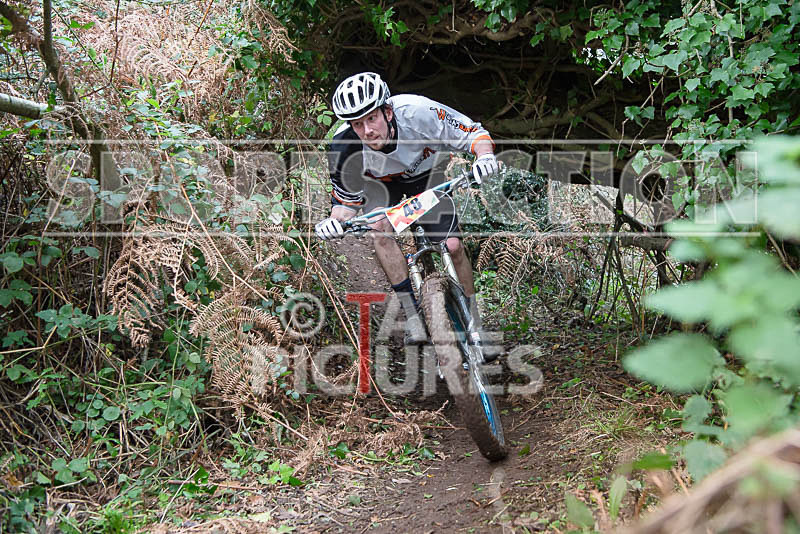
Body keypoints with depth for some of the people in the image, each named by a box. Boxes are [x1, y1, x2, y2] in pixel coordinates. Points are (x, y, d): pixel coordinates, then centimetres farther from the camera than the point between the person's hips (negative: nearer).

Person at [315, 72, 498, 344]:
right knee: (380, 227, -30)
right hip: (381, 182, 0)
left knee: (452, 246, -13)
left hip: (425, 174, 0)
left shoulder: (418, 112, -38)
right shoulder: (344, 149, -33)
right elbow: (347, 201, -17)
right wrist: (335, 221, -39)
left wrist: (484, 155, -48)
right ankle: (412, 314, -20)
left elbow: (474, 133, -27)